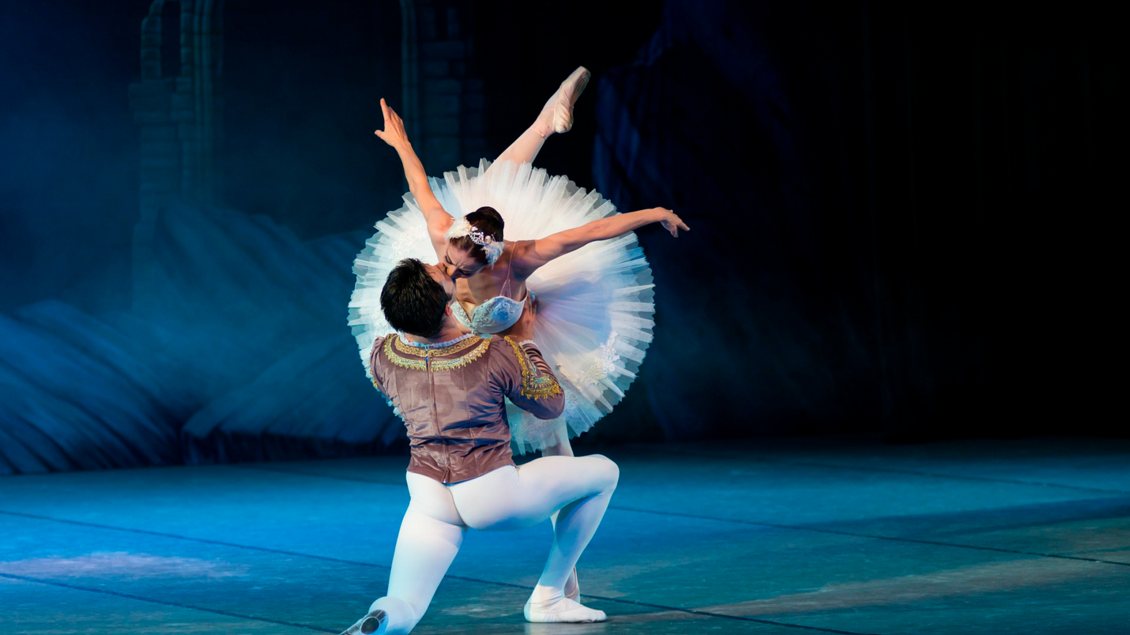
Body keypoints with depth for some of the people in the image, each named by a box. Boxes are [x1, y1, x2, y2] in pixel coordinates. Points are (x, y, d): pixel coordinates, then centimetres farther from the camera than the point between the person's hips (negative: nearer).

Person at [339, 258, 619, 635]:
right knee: (603, 472, 16)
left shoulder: (382, 356, -5)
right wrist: (525, 342, 13)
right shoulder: (499, 354, -15)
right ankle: (548, 598, 21)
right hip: (492, 498, -3)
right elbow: (551, 405, 2)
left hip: (429, 501, 4)